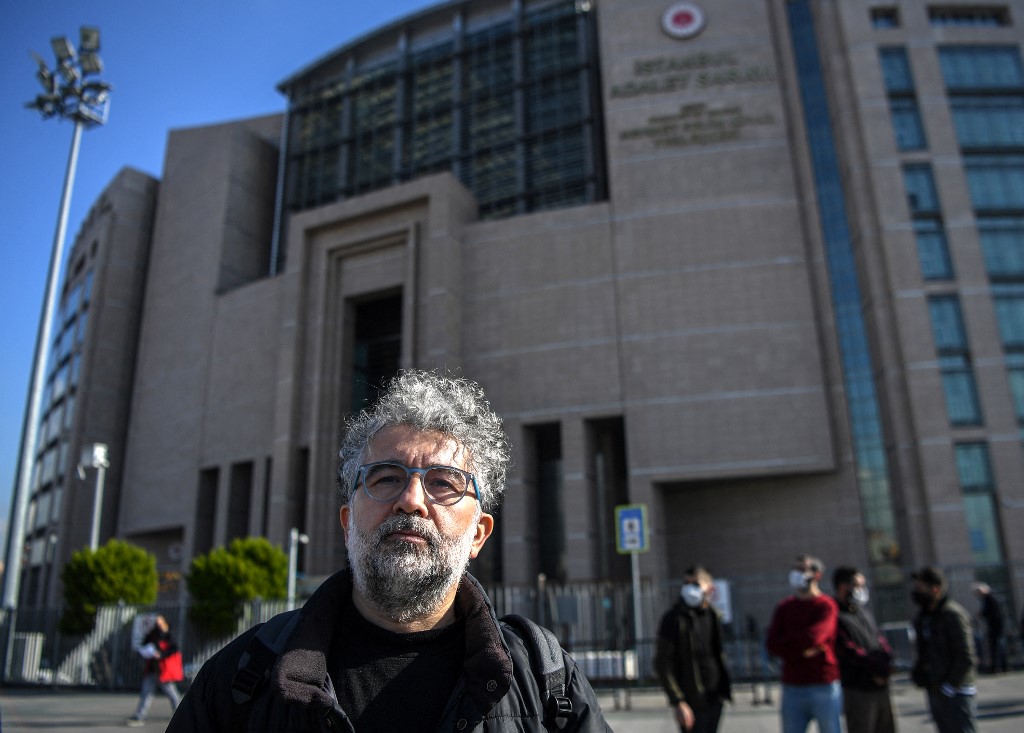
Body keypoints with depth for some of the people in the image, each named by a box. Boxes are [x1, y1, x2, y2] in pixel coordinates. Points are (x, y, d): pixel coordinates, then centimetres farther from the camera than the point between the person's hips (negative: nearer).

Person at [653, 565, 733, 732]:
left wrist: (724, 688, 11)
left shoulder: (713, 615, 6)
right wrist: (677, 702, -19)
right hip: (692, 701, -6)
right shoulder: (674, 619, -13)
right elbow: (662, 664, -15)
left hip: (714, 698, 6)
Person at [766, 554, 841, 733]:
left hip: (824, 686, -4)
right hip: (792, 688, 4)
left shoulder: (826, 606, -2)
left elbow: (812, 637, -17)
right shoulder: (784, 607, 11)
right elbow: (773, 645, 3)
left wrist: (787, 644, -2)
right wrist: (802, 650, -9)